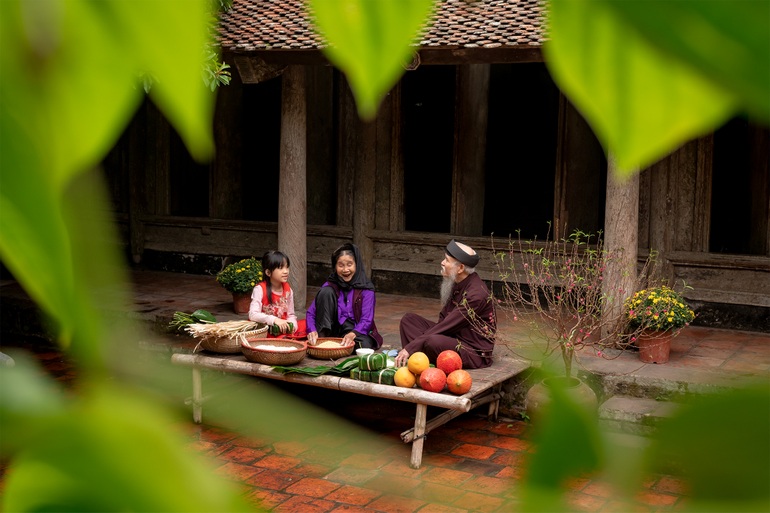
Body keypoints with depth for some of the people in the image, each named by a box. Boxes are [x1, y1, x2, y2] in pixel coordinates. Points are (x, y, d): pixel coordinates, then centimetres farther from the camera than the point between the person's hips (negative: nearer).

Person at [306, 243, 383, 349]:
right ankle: (321, 336, -17)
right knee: (326, 292, -16)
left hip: (356, 330, -2)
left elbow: (367, 319, -14)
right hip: (332, 329, 2)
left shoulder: (366, 288, -6)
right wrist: (312, 331, -26)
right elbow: (311, 312, -6)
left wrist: (353, 334, -34)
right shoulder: (330, 285, -1)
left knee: (364, 345, -37)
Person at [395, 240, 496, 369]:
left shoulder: (476, 294, -23)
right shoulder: (458, 284, 6)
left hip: (474, 352, -10)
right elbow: (443, 318, 12)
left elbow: (446, 326, -25)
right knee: (408, 319, 4)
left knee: (433, 341, -39)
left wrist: (410, 348, -24)